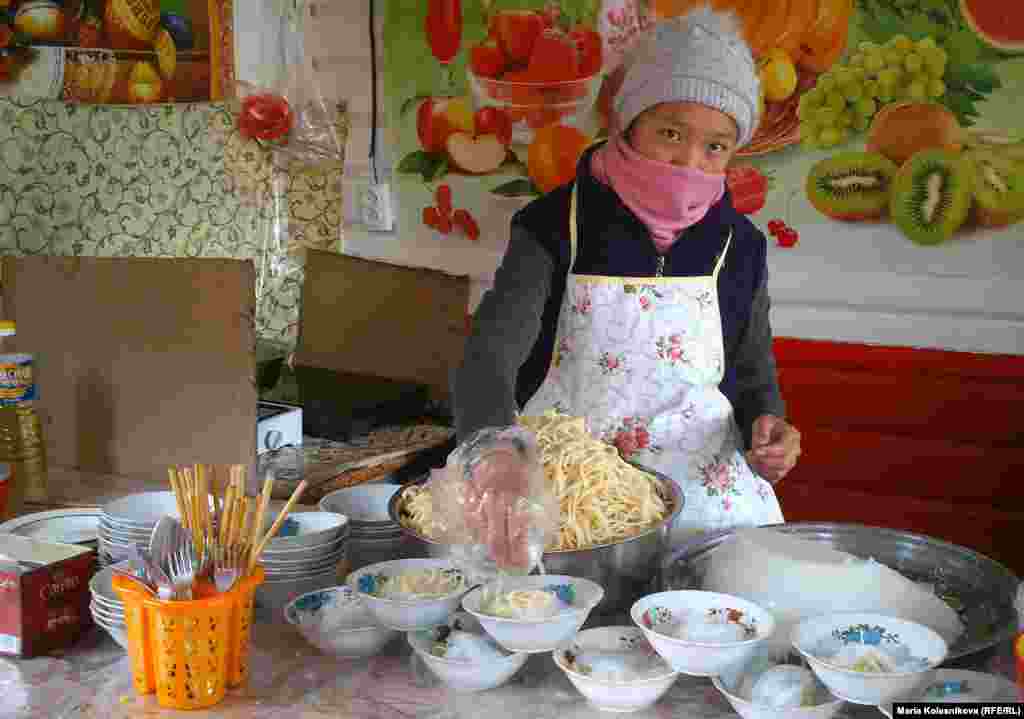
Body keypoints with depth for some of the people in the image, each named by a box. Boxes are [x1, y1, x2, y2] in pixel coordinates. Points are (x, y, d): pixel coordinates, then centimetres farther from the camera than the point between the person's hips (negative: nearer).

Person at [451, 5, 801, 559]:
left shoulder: (738, 247, 3)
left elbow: (754, 377, 13)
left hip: (705, 497, 3)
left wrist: (765, 425, -11)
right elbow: (489, 354, -18)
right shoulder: (554, 228, -6)